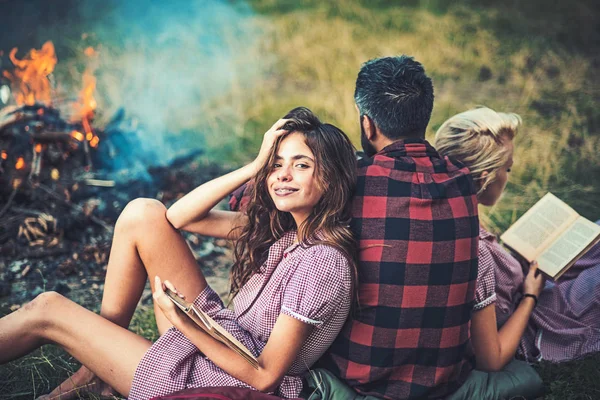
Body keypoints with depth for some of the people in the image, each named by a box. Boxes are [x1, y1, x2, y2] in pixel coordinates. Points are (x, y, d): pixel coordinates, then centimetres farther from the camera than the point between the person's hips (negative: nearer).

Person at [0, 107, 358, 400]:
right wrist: (255, 166, -7)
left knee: (48, 309, -5)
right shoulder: (281, 226, 2)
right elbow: (178, 217, -1)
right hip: (218, 342, 8)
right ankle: (97, 370, 5)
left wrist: (185, 325, -22)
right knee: (143, 214, -2)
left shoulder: (321, 261, -23)